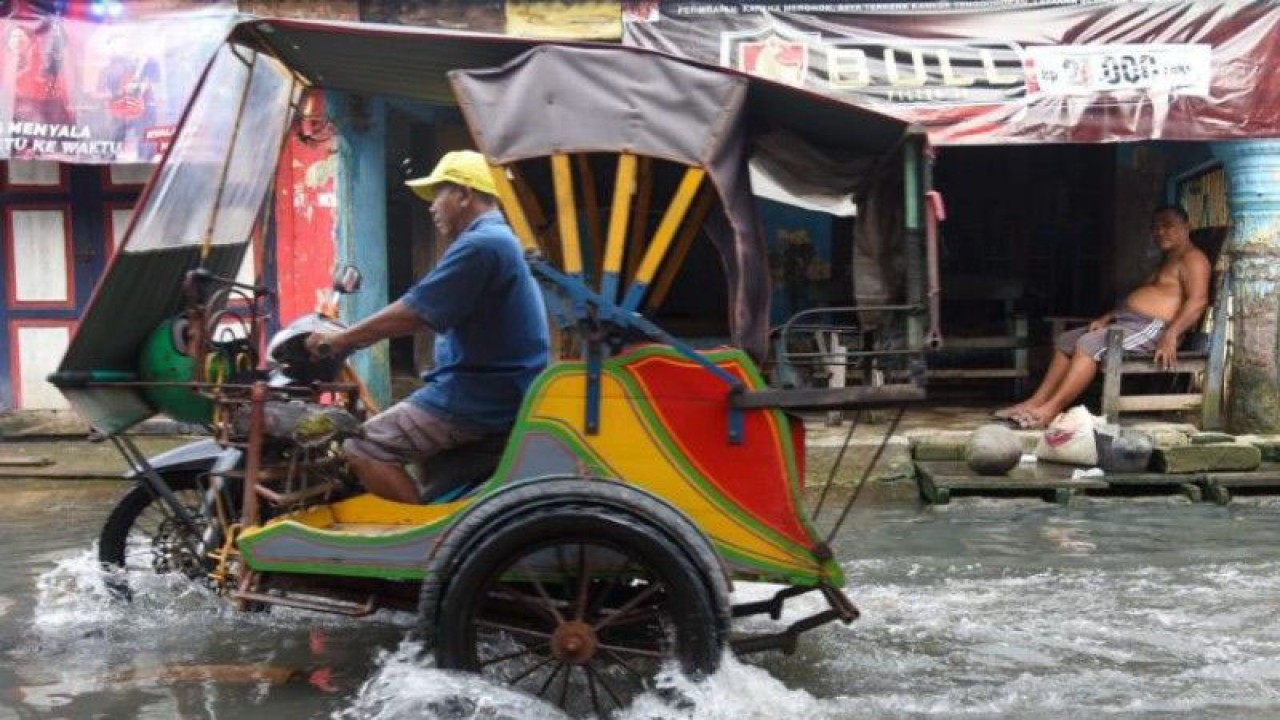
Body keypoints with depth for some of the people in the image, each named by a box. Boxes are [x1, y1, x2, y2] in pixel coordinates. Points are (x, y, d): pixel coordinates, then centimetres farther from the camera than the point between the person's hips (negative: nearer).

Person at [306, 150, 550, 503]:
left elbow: (411, 313, -17)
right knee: (381, 429, 25)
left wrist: (340, 339, -6)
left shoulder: (479, 245, -17)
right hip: (496, 392, 11)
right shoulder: (497, 239, 18)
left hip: (477, 399, -11)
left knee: (363, 449, -13)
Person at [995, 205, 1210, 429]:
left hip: (1151, 328, -11)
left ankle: (1050, 409, -30)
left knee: (1089, 344, -28)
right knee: (1064, 342, 5)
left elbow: (1198, 300, -20)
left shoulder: (1192, 258, -5)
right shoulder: (1166, 261, 27)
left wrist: (1170, 337, -31)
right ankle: (1036, 402, -2)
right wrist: (1106, 318, 12)